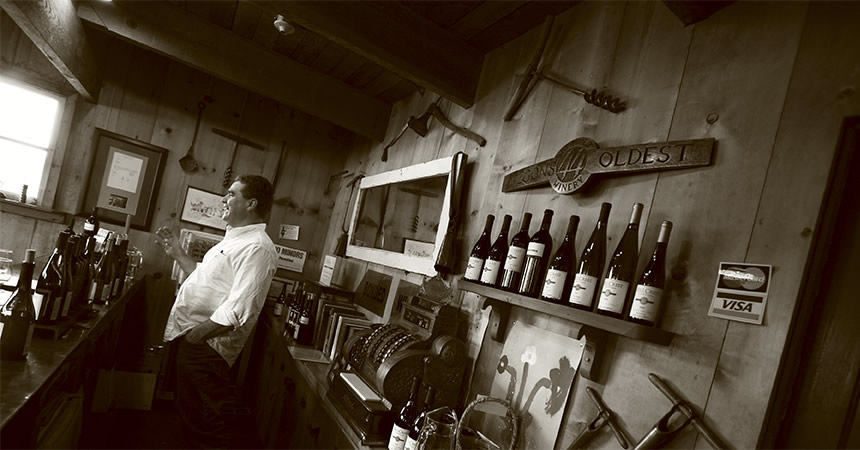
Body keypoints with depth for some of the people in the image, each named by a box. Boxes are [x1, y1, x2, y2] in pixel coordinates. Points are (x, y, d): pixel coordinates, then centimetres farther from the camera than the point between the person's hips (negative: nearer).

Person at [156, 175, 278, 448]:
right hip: (190, 337, 10)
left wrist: (195, 335, -22)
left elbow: (238, 312, -28)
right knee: (188, 410, 24)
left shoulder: (257, 248, -22)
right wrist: (178, 254, 17)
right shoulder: (235, 240, 13)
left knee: (201, 420, 6)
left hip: (205, 345, -10)